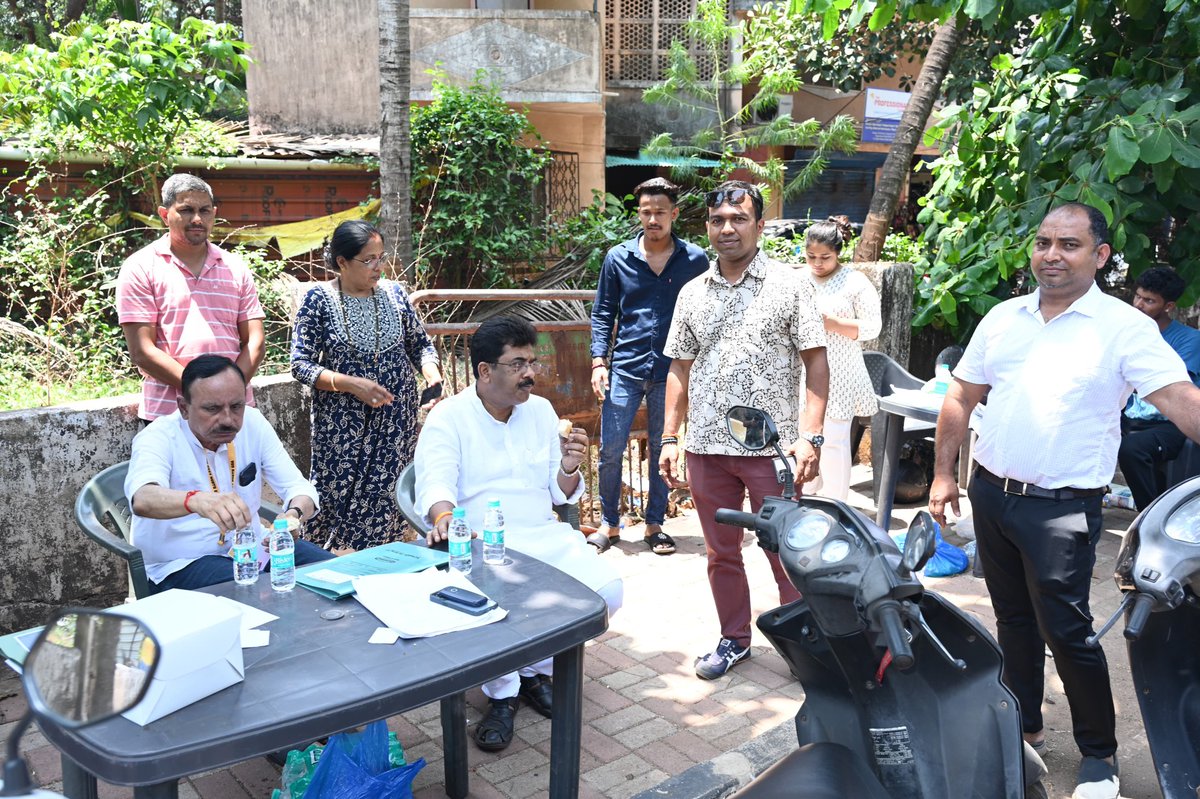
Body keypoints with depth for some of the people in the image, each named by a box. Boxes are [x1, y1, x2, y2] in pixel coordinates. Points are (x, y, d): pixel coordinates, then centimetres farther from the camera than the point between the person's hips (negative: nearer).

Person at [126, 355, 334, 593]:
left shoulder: (252, 423, -2)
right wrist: (196, 500, -59)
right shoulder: (158, 438, -16)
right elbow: (142, 499, -37)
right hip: (183, 563, -5)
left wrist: (294, 514, -27)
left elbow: (298, 486, -2)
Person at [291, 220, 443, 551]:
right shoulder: (319, 299, -6)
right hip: (342, 424, -2)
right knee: (339, 498, 0)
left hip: (397, 420, 3)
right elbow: (301, 365, -7)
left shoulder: (393, 293, 3)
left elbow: (420, 344, 13)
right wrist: (352, 384, -19)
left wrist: (431, 374, -8)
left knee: (390, 498, 4)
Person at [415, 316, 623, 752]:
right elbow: (435, 485, -17)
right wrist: (443, 516, -40)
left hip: (543, 536, 5)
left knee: (607, 588, -18)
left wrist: (568, 470, -11)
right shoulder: (448, 418, -3)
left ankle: (536, 671, 7)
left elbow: (560, 495, 13)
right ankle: (501, 695, -5)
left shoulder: (541, 410, 11)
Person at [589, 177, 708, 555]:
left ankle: (655, 525, 25)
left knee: (662, 450, 10)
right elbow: (603, 314, 7)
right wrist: (599, 361, -3)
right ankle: (609, 524, 19)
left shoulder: (695, 260, 1)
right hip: (625, 368, 0)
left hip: (671, 370, 0)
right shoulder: (618, 258, 1)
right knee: (610, 449, 1)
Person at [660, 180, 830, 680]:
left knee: (787, 554, 3)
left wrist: (810, 436, -14)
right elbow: (680, 369, 13)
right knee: (721, 553, 14)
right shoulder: (693, 293, 10)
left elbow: (816, 363, -4)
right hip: (707, 447, 4)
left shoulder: (789, 286, -1)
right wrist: (670, 438, 6)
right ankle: (734, 639, 31)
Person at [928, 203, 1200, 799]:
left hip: (1062, 506, -5)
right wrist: (943, 474, 10)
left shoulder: (1124, 328, -8)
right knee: (1013, 619, 18)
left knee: (1066, 631, -2)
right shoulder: (1004, 318, 7)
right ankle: (1024, 723, 37)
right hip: (990, 493, 5)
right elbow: (961, 399, 12)